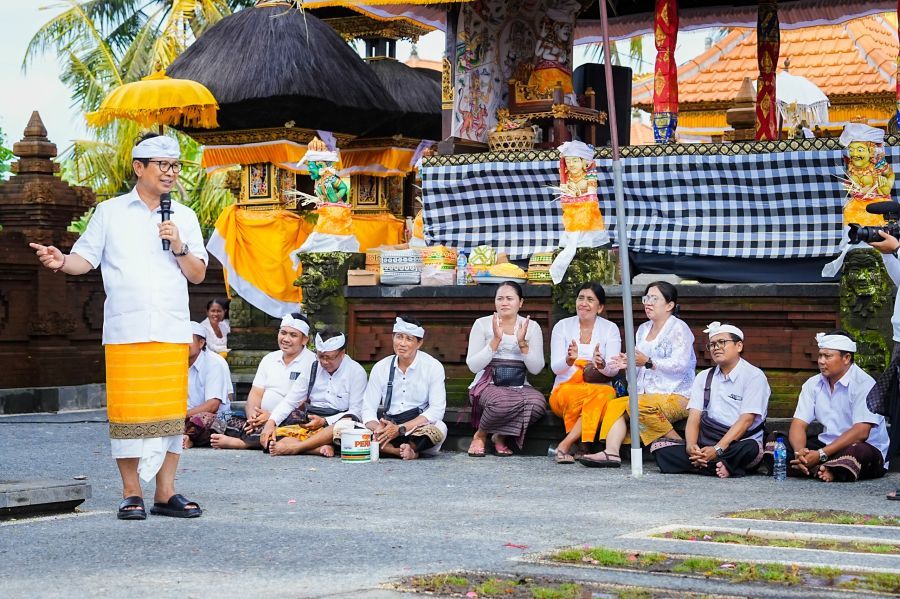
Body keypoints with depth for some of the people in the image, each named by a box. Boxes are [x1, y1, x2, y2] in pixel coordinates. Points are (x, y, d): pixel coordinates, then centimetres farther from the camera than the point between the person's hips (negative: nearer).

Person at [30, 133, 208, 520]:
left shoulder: (184, 217, 15)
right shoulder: (110, 212, 9)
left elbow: (198, 275, 15)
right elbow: (86, 258, 5)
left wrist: (180, 248, -3)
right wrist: (61, 261, -15)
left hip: (173, 331, 3)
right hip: (125, 331, -2)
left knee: (171, 411, 2)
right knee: (127, 411, -4)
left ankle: (166, 494, 8)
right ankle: (131, 494, 5)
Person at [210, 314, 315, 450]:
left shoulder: (312, 362, -3)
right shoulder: (269, 359, 19)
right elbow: (256, 394, 14)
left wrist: (272, 417, -17)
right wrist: (252, 415, -8)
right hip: (262, 419, 6)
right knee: (231, 423, -20)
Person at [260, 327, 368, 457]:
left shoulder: (356, 372, 0)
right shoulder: (312, 369, 13)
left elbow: (356, 413, -5)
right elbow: (290, 401, 11)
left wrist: (325, 422, -15)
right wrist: (271, 422, -6)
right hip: (309, 426, 4)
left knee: (349, 422, -40)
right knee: (268, 438, -19)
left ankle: (295, 447, -41)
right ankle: (320, 448, -35)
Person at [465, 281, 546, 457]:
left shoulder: (531, 327, 8)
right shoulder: (482, 324, 3)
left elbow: (536, 369, 1)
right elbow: (473, 366, -4)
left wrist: (522, 343, -12)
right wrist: (496, 340, -12)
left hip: (518, 386, 3)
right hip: (488, 385, -2)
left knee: (538, 403, -32)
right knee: (505, 401, -38)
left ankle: (501, 436, -6)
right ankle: (480, 434, -7)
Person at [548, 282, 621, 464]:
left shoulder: (610, 329, 5)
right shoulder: (563, 326, 5)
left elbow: (613, 369, -7)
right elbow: (555, 368, -5)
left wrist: (602, 365, -31)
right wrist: (569, 360, -28)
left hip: (599, 387, 1)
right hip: (565, 390, -1)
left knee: (608, 393, -35)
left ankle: (565, 445, -32)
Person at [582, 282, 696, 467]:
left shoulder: (678, 328, -3)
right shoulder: (643, 329, 22)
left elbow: (680, 365, -16)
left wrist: (648, 362, -22)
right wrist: (629, 364, 5)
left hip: (676, 396, -8)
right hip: (647, 395, 8)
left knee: (637, 405, -32)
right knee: (615, 405, -15)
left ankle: (677, 443, -18)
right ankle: (611, 453, -32)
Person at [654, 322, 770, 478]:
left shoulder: (753, 376, -1)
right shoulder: (703, 377, 16)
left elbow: (746, 420, -11)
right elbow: (694, 417, 5)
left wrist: (718, 449, -23)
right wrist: (691, 445, -17)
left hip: (739, 443, -5)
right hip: (706, 442, 5)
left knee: (750, 448, -39)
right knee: (661, 447, -17)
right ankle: (719, 465, -28)